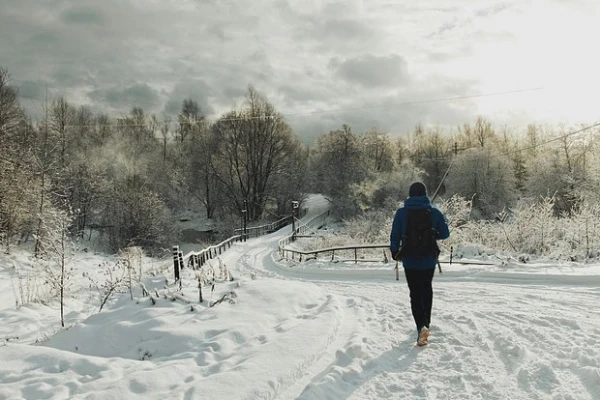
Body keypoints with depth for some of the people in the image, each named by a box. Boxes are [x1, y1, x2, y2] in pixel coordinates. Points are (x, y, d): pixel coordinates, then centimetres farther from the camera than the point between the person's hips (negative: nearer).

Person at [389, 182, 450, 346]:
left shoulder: (401, 212, -8)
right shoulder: (435, 212, -5)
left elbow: (394, 236, -6)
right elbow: (445, 233, 0)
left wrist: (395, 253, 9)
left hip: (410, 260, -2)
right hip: (429, 260, 2)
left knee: (415, 293, 6)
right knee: (426, 289, 23)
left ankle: (421, 326, -13)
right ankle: (426, 322, 33)